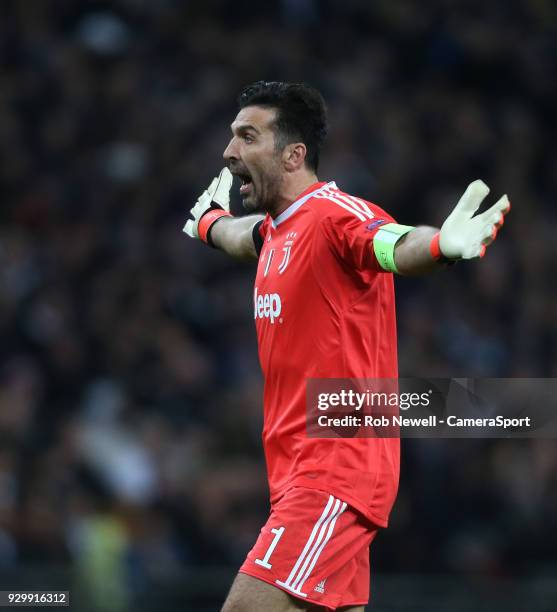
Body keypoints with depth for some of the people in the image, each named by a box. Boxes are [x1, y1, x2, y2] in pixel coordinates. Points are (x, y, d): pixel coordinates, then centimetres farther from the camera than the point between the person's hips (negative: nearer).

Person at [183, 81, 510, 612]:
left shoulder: (335, 215, -16)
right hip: (296, 470, 9)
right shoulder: (274, 230, 12)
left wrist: (440, 244, -60)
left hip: (336, 469, -9)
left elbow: (396, 245, -38)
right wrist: (208, 220, 60)